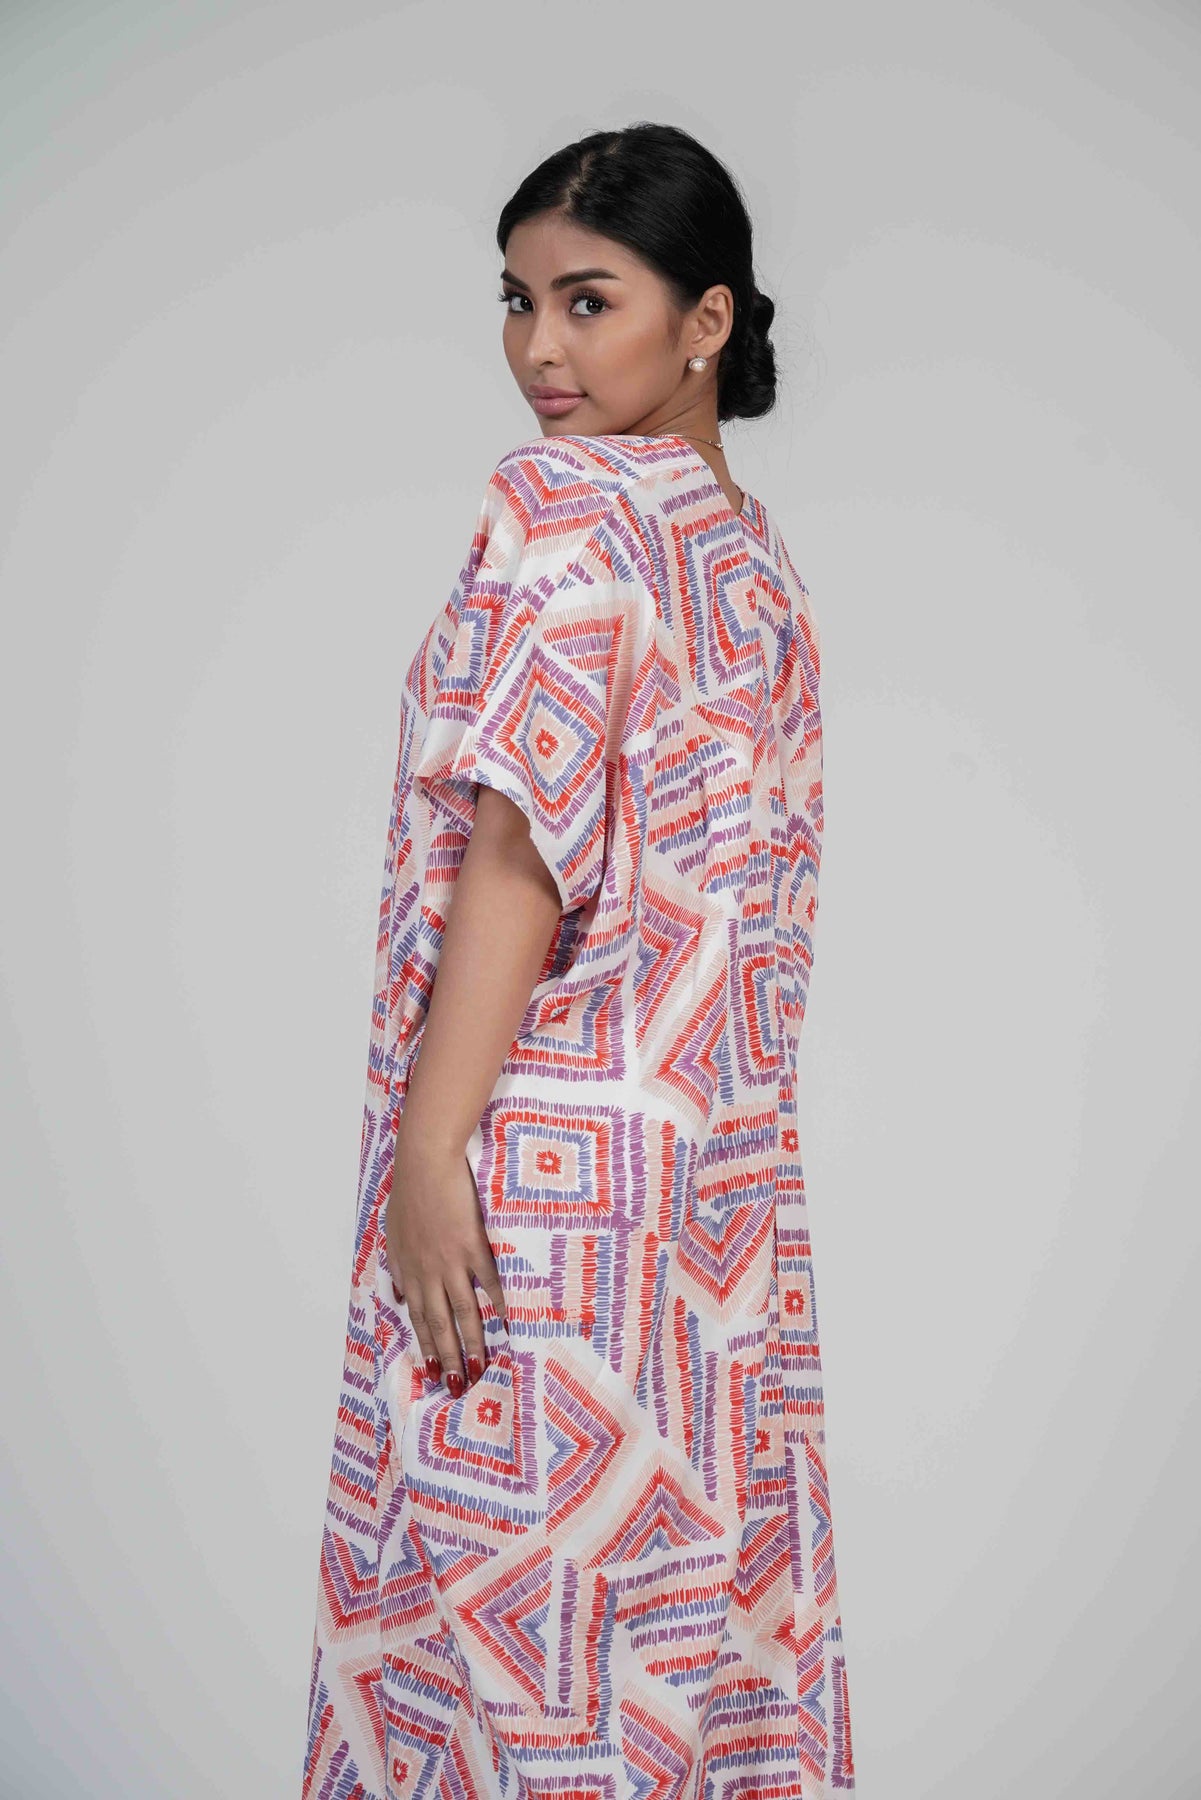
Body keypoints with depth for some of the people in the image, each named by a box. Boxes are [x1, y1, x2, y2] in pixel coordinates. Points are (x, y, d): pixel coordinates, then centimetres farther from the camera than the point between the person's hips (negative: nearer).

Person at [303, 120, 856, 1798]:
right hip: (732, 1157, 8)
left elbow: (523, 846, -18)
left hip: (542, 1151, -8)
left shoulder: (560, 507, -10)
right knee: (707, 1561, 13)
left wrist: (427, 1148, -18)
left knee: (518, 1577, 1)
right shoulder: (764, 560, 13)